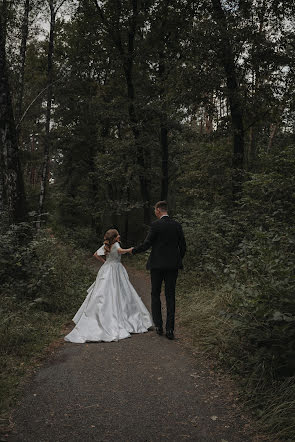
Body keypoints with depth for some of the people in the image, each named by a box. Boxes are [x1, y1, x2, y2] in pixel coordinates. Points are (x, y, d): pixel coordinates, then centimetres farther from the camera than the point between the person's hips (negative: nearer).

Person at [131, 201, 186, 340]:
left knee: (155, 294, 12)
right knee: (170, 296, 6)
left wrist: (133, 250, 8)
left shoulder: (155, 225, -9)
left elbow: (147, 244, -9)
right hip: (173, 265, 3)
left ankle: (158, 325, 12)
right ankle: (170, 329, 4)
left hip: (157, 264, -3)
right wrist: (178, 260, 20)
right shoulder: (177, 225, 4)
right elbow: (183, 246, 6)